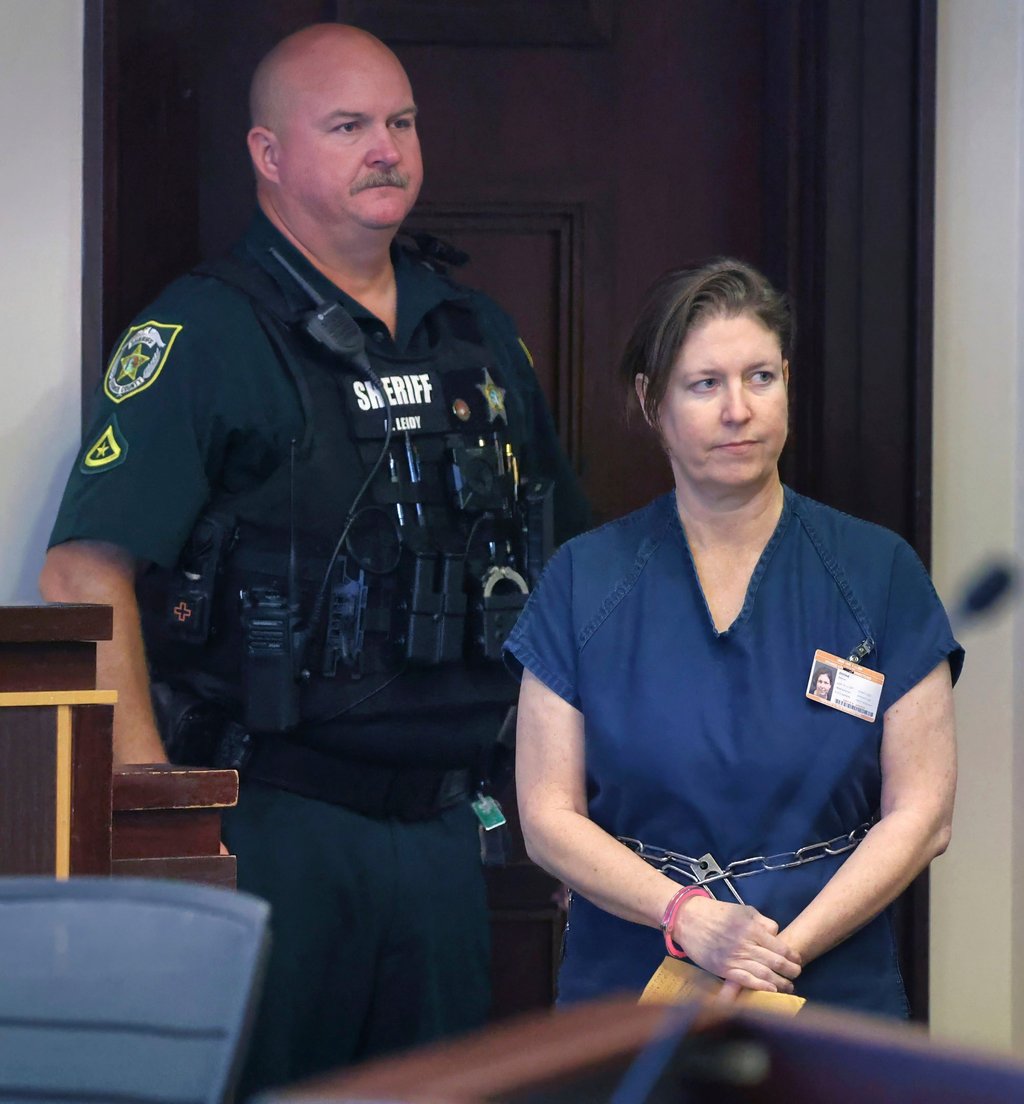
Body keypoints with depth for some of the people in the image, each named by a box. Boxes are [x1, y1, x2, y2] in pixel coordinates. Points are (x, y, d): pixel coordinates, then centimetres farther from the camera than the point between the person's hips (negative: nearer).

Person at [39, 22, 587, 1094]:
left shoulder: (478, 334, 14)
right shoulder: (205, 334, -7)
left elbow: (565, 564, 23)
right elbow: (85, 574, -16)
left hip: (440, 830, 6)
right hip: (272, 830, -6)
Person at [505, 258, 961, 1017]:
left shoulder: (878, 573, 4)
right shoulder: (585, 580, 6)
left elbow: (921, 812, 1)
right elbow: (549, 816, 2)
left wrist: (786, 949, -11)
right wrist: (686, 915, -13)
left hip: (836, 991, 0)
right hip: (626, 995, 1)